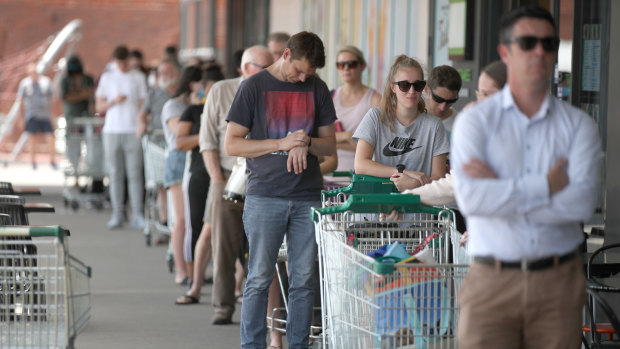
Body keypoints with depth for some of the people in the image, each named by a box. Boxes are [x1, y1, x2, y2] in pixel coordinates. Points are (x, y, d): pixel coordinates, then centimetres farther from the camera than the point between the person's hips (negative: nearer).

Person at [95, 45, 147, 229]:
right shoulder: (107, 78, 10)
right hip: (112, 131, 1)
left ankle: (137, 215, -4)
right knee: (115, 174, 1)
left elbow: (143, 105, 8)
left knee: (135, 173, -5)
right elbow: (98, 107, 8)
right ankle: (117, 215, 4)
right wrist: (114, 101, -10)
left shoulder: (138, 78, 8)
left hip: (133, 131, -1)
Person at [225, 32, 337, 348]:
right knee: (259, 279, -2)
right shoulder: (255, 87, 0)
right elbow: (232, 144, -3)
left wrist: (306, 143, -9)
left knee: (303, 280, 4)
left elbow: (330, 144, 14)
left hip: (308, 197, 3)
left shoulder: (317, 88, 10)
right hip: (264, 196, -3)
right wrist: (282, 144, -13)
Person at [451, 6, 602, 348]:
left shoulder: (579, 125, 5)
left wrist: (500, 190, -11)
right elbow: (470, 199, -14)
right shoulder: (475, 121, 2)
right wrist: (545, 185, -12)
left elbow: (583, 202, -11)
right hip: (492, 281, -1)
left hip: (558, 282, 1)